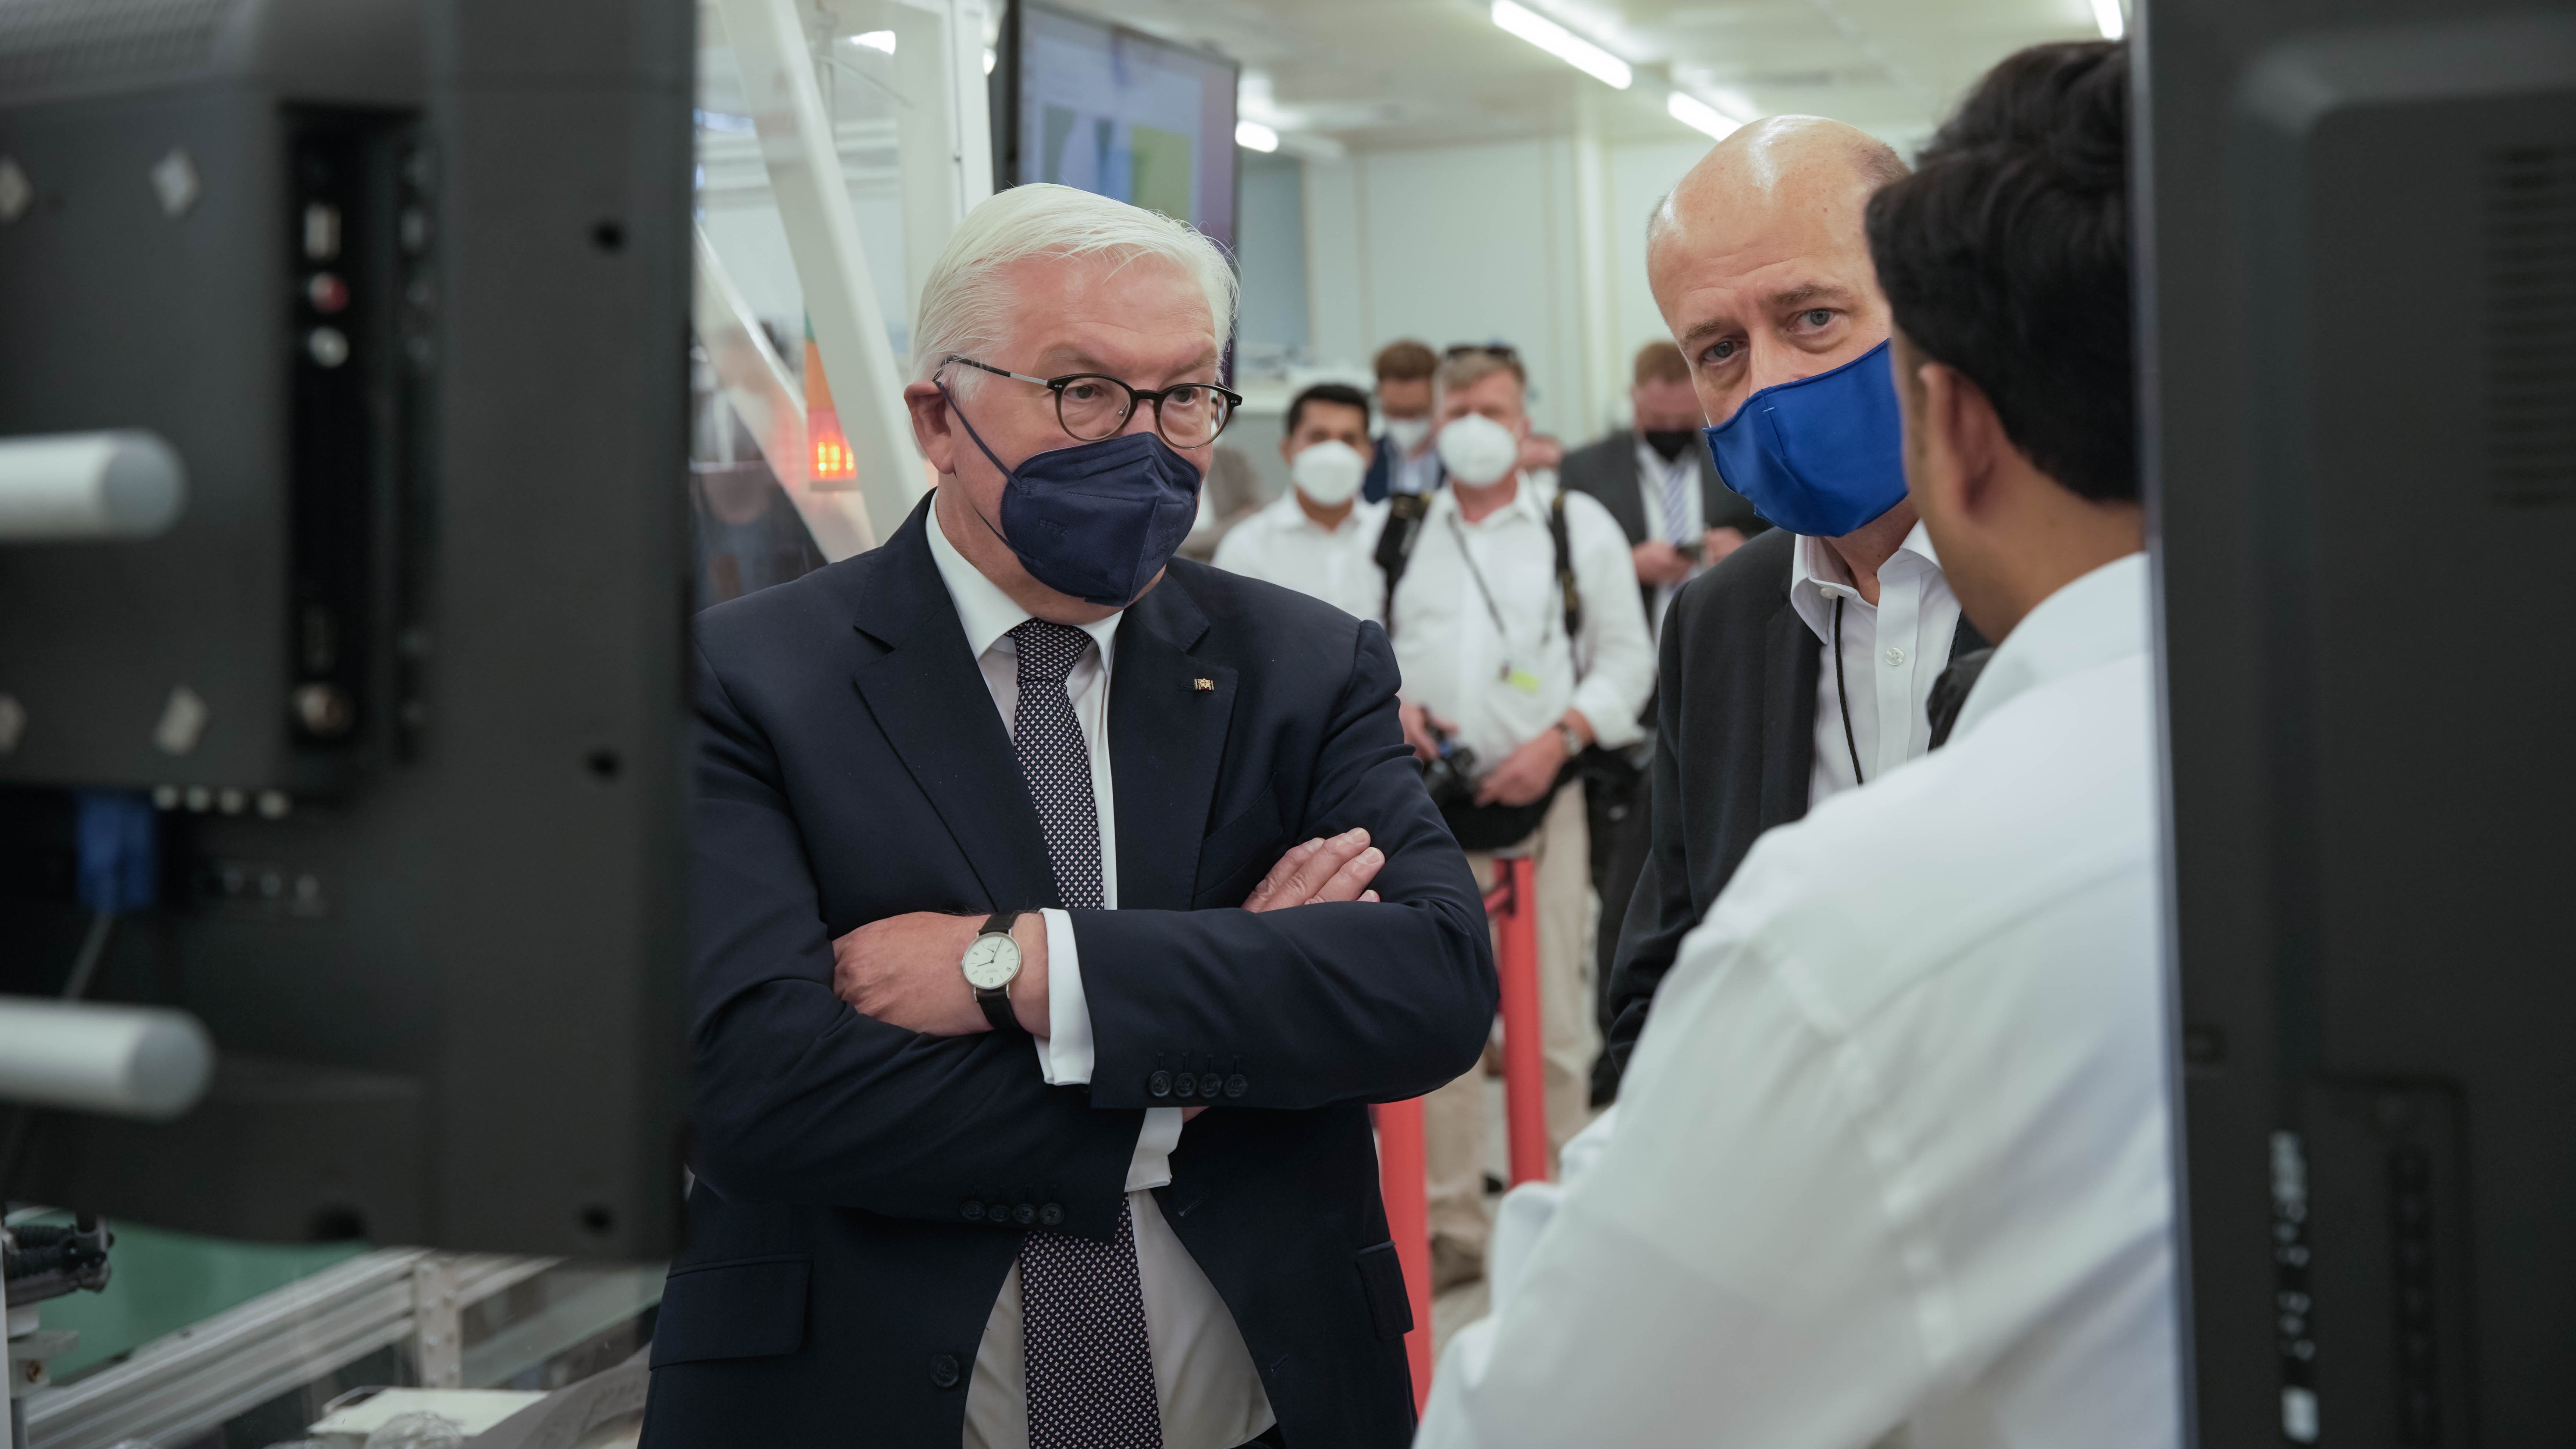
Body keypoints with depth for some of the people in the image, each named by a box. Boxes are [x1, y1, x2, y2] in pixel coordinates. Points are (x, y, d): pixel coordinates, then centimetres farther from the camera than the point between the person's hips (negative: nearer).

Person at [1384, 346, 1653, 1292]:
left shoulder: (1580, 528, 7)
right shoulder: (1396, 534, 12)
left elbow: (1626, 661, 4)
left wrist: (1559, 737, -9)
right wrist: (1392, 706, -5)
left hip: (1543, 798, -2)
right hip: (1430, 803, 2)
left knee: (1554, 1021, 0)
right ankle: (1450, 1226, 14)